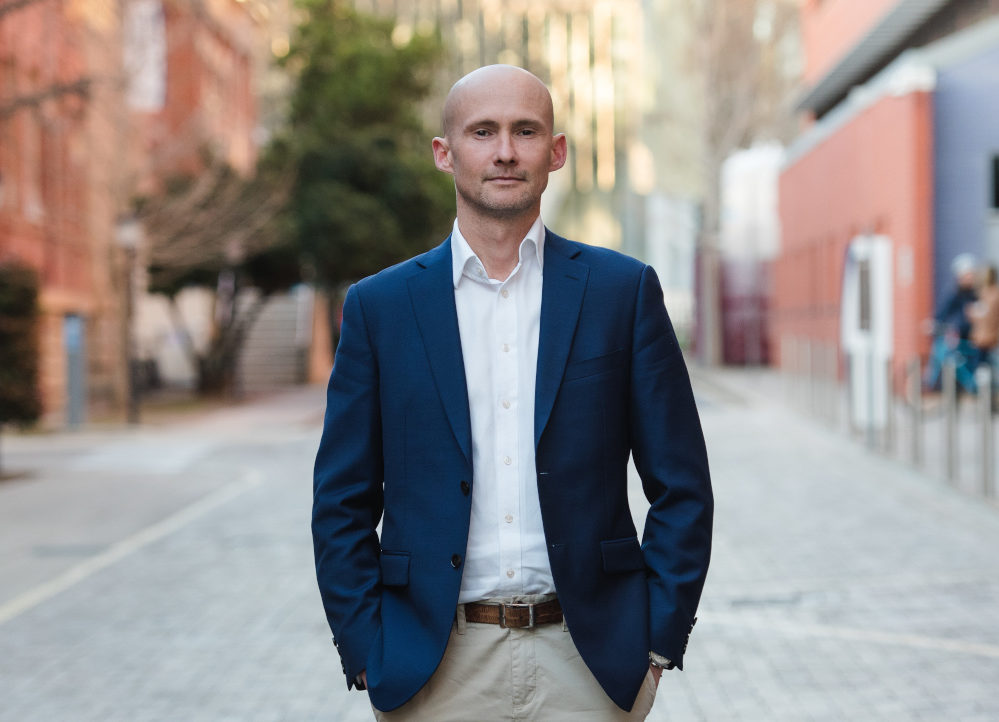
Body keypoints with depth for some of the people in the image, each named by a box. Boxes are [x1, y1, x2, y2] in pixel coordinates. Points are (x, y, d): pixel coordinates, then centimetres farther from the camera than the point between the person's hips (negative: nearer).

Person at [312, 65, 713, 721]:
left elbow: (682, 488, 3)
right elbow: (343, 505, 5)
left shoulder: (624, 290, 3)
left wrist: (657, 642, -2)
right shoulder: (379, 306, 4)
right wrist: (367, 654, -2)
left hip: (587, 664, 0)